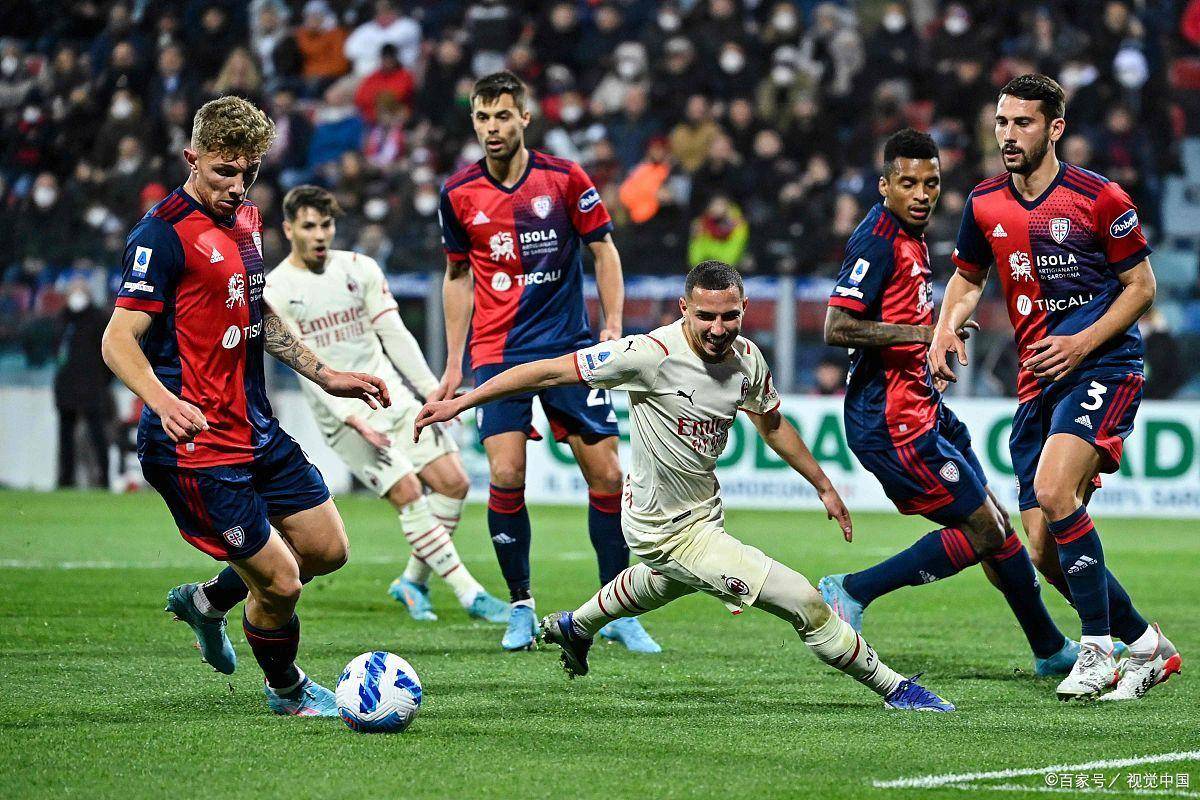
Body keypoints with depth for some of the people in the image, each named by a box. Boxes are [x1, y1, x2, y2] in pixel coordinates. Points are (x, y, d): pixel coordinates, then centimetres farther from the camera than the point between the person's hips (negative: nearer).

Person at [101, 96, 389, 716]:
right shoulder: (164, 233, -16)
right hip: (197, 445, -9)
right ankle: (287, 690, 24)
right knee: (279, 583, -5)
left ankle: (207, 601, 36)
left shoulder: (245, 219, 11)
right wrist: (163, 402, -38)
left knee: (326, 549, 14)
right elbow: (119, 340, -21)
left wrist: (324, 376, 25)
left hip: (256, 430, 9)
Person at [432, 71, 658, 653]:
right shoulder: (459, 193, 0)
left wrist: (614, 326, -4)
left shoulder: (564, 178, -4)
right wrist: (454, 366, 11)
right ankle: (520, 606, 2)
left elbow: (603, 250, 6)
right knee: (505, 476, -14)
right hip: (498, 352, 0)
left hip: (569, 346, 0)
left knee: (606, 475, -3)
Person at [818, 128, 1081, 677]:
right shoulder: (878, 239, -17)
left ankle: (1051, 649, 29)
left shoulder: (909, 236, 13)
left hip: (921, 409, 10)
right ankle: (851, 592, -3)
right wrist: (921, 332, -25)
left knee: (994, 524, 16)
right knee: (982, 532, -8)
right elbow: (836, 328, -23)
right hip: (892, 422, -10)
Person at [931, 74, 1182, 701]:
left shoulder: (1099, 198, -7)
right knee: (1045, 551, -2)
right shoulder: (984, 204, 7)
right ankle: (1147, 647, 17)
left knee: (1053, 489, -29)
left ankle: (1097, 650, -17)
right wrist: (945, 329, 2)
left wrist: (1083, 342, -13)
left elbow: (1141, 285, -1)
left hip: (1102, 367, -6)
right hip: (1037, 382, 6)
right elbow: (966, 277, 22)